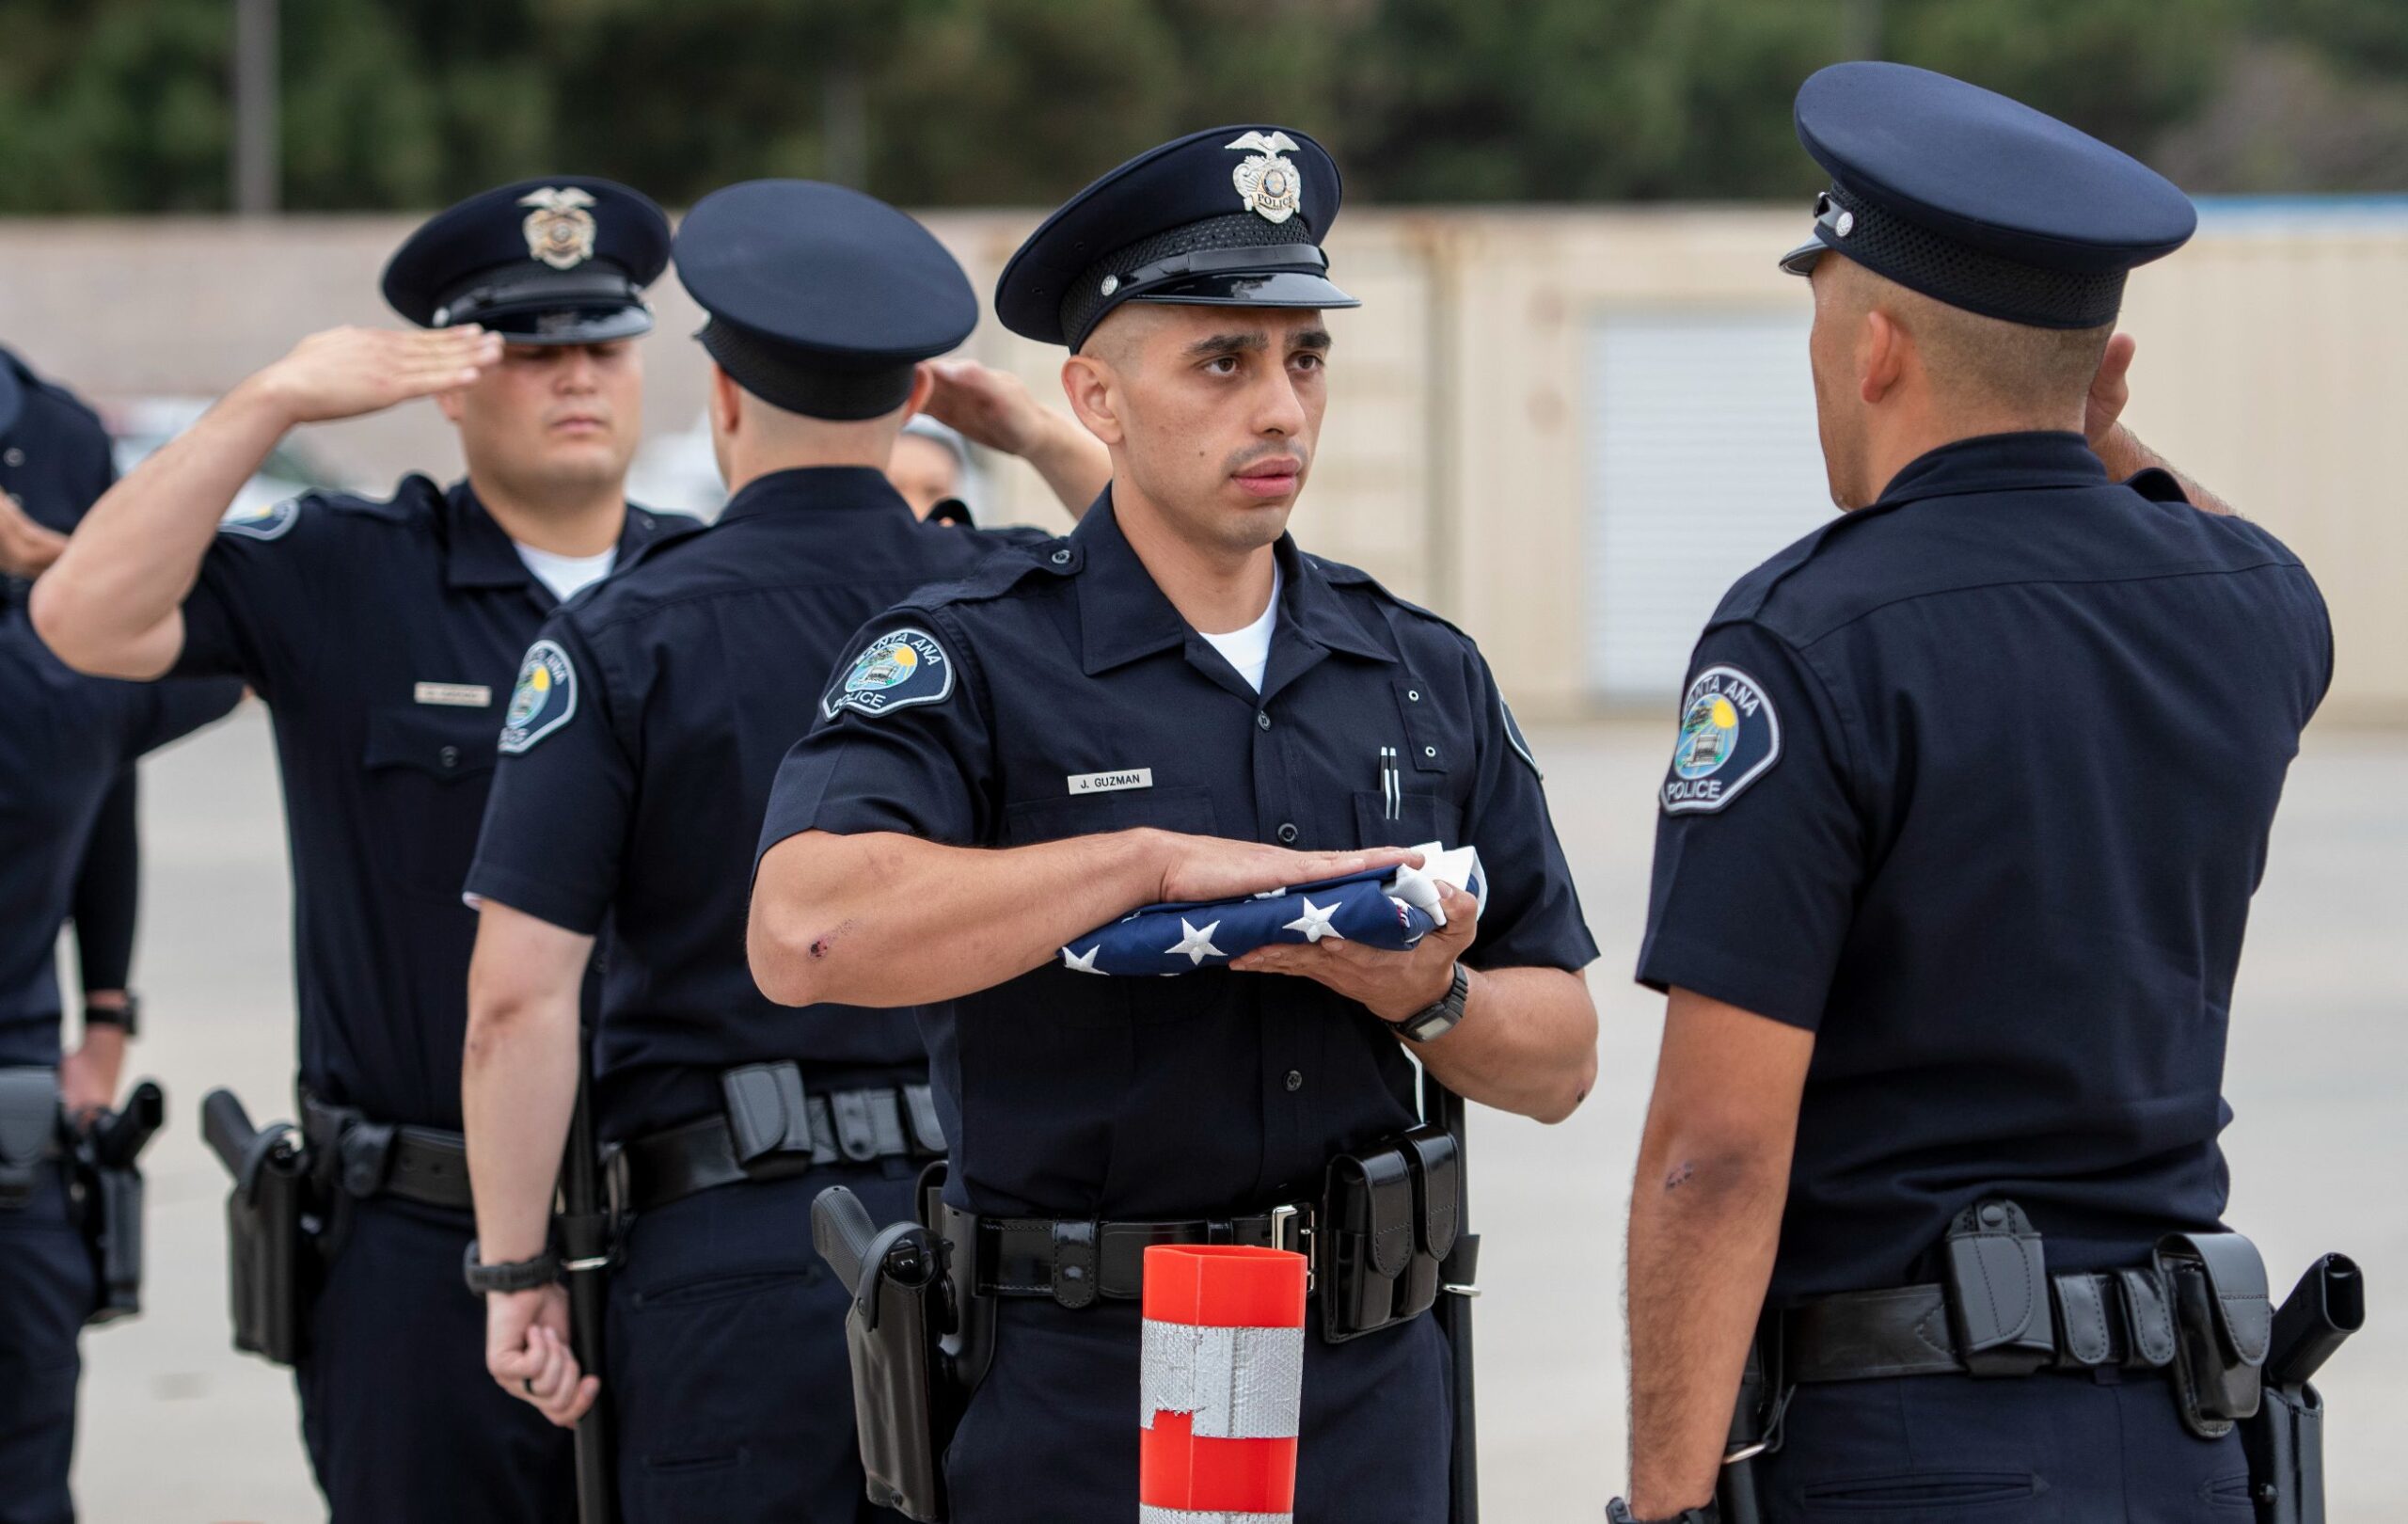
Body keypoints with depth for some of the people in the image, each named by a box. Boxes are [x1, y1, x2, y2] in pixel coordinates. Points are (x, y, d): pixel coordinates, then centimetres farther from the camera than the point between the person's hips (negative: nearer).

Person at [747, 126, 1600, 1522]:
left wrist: (1428, 998, -9)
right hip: (1075, 1396, -4)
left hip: (1370, 1392, 4)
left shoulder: (1428, 678, 10)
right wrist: (1152, 862, -25)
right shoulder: (964, 663, -6)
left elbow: (1561, 1058, 13)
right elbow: (805, 935, -25)